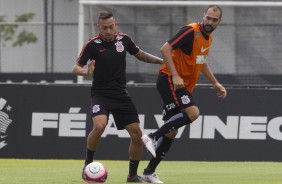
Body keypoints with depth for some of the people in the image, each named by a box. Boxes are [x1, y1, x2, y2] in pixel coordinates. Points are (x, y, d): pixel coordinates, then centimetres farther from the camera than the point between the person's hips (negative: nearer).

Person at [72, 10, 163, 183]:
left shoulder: (124, 39, 1)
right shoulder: (93, 44, -10)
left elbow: (140, 54, 18)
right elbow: (76, 68, -11)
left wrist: (161, 61, 7)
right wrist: (85, 71, -33)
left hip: (121, 95, 4)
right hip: (101, 94, -4)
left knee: (137, 134, -2)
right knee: (99, 125, -30)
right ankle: (88, 163, -8)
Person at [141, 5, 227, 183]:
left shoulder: (208, 38, 13)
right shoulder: (191, 31, -15)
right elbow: (165, 49, -21)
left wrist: (215, 83, 26)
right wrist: (175, 76, -27)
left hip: (183, 85, 9)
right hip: (170, 80, -9)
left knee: (172, 131, 7)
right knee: (192, 113, -28)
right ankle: (153, 137, -20)